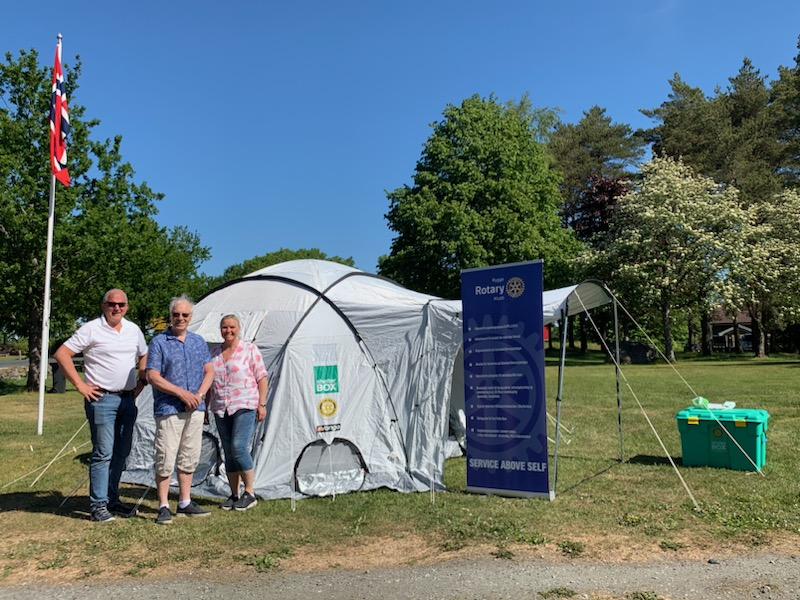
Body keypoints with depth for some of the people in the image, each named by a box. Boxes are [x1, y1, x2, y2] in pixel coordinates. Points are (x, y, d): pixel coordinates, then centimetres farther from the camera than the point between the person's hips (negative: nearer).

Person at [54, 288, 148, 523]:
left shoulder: (134, 330, 10)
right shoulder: (91, 329, -7)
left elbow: (144, 356, 26)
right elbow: (62, 354, -9)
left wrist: (141, 381, 13)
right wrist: (80, 385, -12)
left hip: (128, 399, 6)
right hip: (101, 398, -6)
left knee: (122, 452, 11)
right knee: (103, 452, -6)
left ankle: (112, 500, 22)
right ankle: (98, 505, 3)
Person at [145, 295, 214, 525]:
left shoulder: (199, 342, 11)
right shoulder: (159, 342, -5)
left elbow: (209, 371, 12)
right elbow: (152, 376, -11)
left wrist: (199, 395, -5)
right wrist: (181, 393, -16)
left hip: (195, 410, 5)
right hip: (168, 410, -5)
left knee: (189, 458, 12)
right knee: (165, 459, -4)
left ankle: (185, 503, 23)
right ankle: (163, 507, 8)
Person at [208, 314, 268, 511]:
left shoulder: (249, 349, -1)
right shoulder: (214, 353, 13)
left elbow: (262, 378, -2)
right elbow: (209, 382, 20)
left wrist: (262, 404, -9)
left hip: (245, 407, -5)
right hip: (220, 410, 5)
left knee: (239, 447, -15)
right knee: (229, 453, 7)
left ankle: (250, 493, -3)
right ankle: (234, 495, 17)